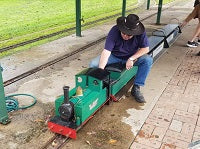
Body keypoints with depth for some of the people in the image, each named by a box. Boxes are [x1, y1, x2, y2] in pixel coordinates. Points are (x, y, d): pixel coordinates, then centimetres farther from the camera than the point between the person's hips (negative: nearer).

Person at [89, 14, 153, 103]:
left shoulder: (140, 33, -24)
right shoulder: (114, 31, -29)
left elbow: (145, 49, -15)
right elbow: (106, 51, -36)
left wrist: (131, 59, -28)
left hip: (132, 56, 1)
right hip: (114, 56, -1)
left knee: (148, 60, -26)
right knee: (93, 65, -23)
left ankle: (136, 88, -15)